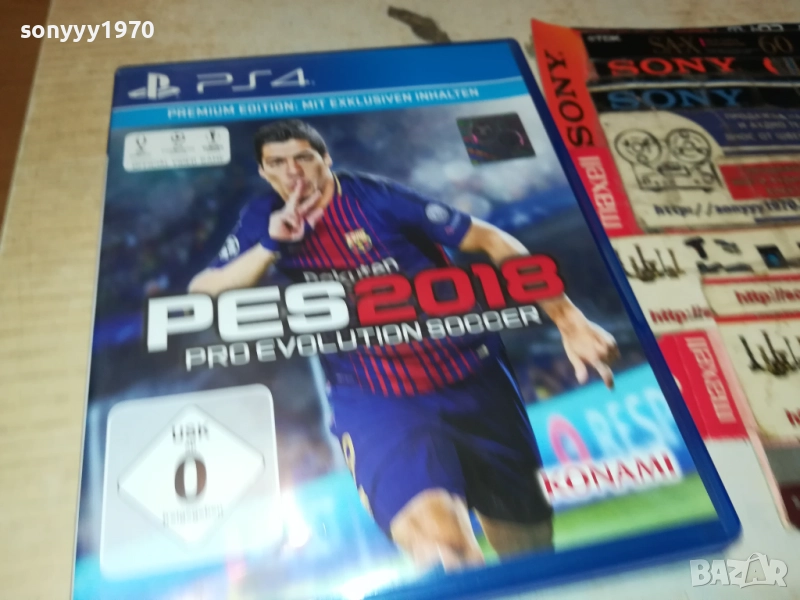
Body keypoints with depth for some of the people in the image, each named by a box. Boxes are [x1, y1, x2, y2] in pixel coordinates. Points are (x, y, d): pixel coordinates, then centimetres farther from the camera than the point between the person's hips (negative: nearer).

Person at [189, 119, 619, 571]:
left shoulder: (375, 196, -6)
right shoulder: (264, 220, 4)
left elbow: (488, 240, -5)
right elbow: (201, 294, -1)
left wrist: (568, 319, -11)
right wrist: (270, 244, -16)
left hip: (470, 381, 0)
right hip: (374, 400, 1)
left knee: (528, 539, 10)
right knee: (439, 540, -29)